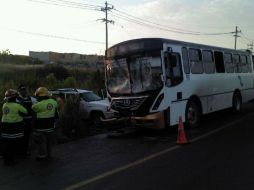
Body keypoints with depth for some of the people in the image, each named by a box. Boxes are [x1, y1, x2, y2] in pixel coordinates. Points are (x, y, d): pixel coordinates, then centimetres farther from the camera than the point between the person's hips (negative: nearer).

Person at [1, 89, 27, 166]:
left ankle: (6, 160, 25)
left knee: (6, 145, 15)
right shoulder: (17, 106, -16)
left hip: (5, 127, 7)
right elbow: (25, 112, -4)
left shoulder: (4, 105, 4)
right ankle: (11, 160, 10)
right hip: (15, 128, -7)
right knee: (14, 146, 4)